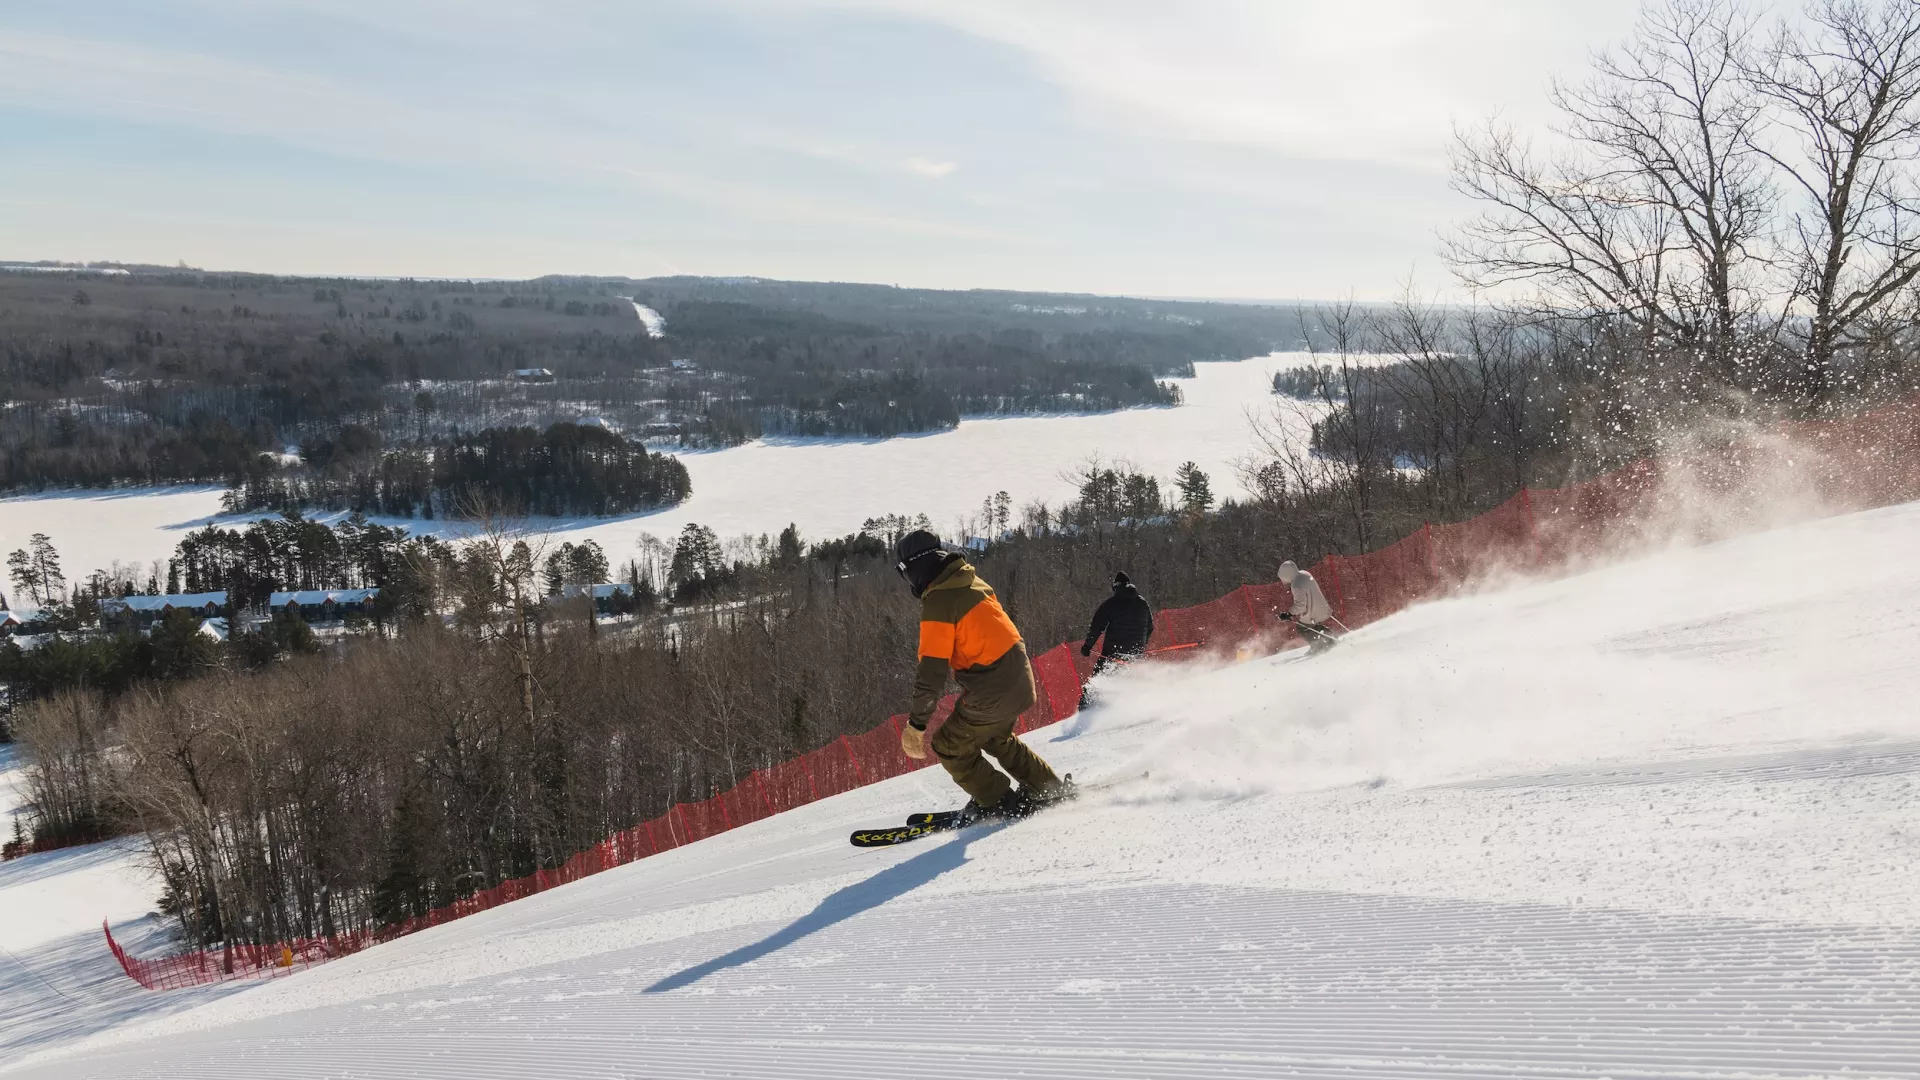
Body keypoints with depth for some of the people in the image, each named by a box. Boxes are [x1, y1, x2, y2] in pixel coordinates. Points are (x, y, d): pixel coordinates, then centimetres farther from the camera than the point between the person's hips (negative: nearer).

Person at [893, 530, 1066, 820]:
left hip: (991, 693, -9)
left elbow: (932, 668, -21)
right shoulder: (972, 582, 8)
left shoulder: (938, 602, -18)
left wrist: (916, 723, -18)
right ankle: (1050, 789, 34)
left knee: (949, 746, 9)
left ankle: (999, 802, 12)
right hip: (1019, 679, 9)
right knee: (996, 738, 31)